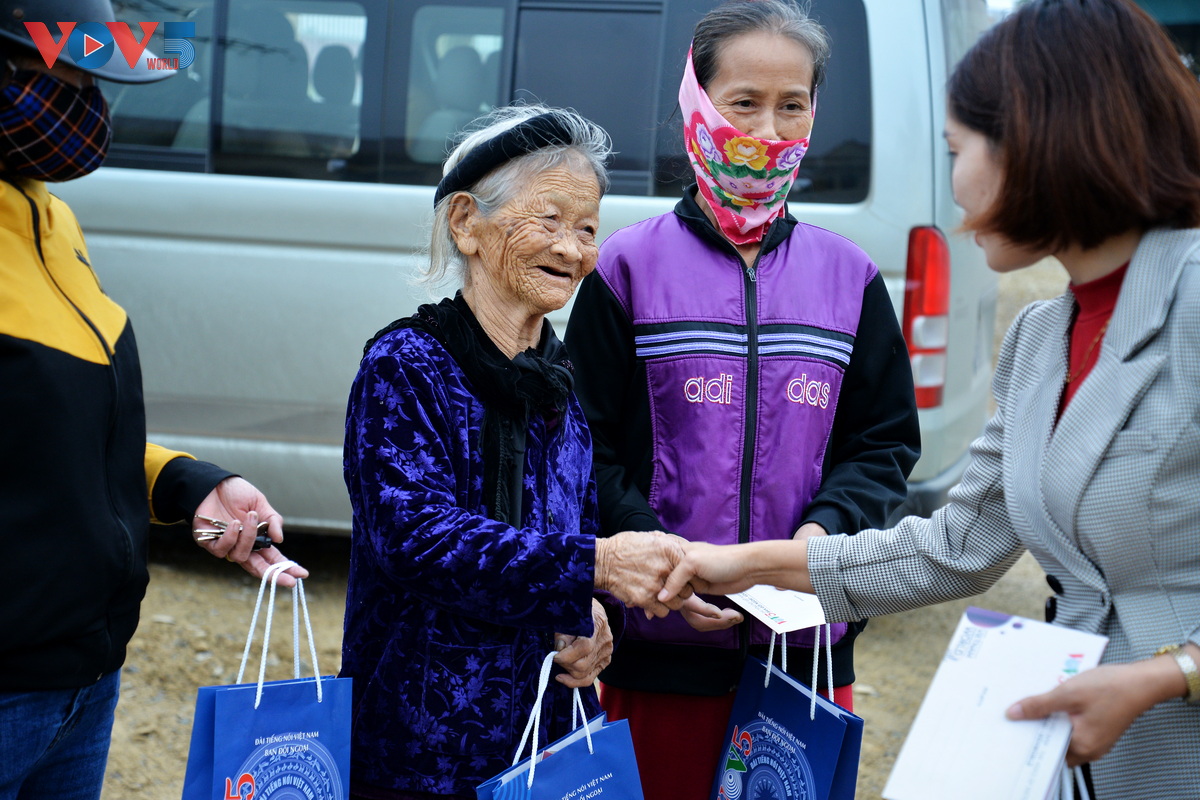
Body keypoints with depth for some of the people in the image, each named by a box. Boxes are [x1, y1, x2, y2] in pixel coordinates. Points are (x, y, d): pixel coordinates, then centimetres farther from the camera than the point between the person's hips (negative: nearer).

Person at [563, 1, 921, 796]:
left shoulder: (849, 277, 8)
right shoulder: (630, 267, 0)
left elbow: (887, 443, 10)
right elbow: (589, 452, -2)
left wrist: (826, 527, -9)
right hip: (658, 647, -2)